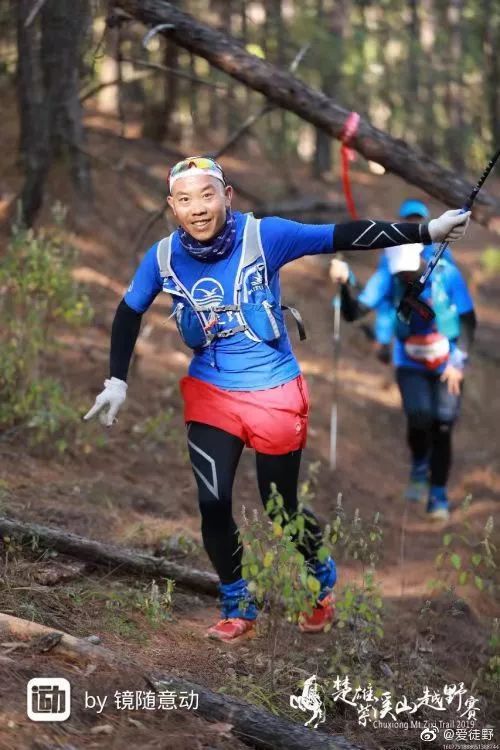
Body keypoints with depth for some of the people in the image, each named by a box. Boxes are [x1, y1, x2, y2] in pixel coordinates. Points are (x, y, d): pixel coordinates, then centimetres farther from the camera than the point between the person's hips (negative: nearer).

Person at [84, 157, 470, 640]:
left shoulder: (264, 236, -18)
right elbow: (129, 314, 7)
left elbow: (342, 237, -19)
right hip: (210, 395, 2)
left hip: (275, 393, -2)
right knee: (213, 505, -7)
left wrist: (427, 231, -21)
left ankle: (320, 581, 39)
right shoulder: (162, 258, -9)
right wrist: (116, 382, 4)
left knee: (281, 508, 8)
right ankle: (238, 608, 16)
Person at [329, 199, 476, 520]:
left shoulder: (447, 274, -19)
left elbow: (468, 320, -8)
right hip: (410, 364, 0)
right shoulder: (388, 276, -16)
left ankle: (439, 496, 14)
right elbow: (355, 312, -22)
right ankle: (420, 469, 10)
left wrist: (458, 361, -14)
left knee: (442, 427, -3)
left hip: (447, 365, 0)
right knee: (419, 419, -21)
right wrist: (346, 284, -39)